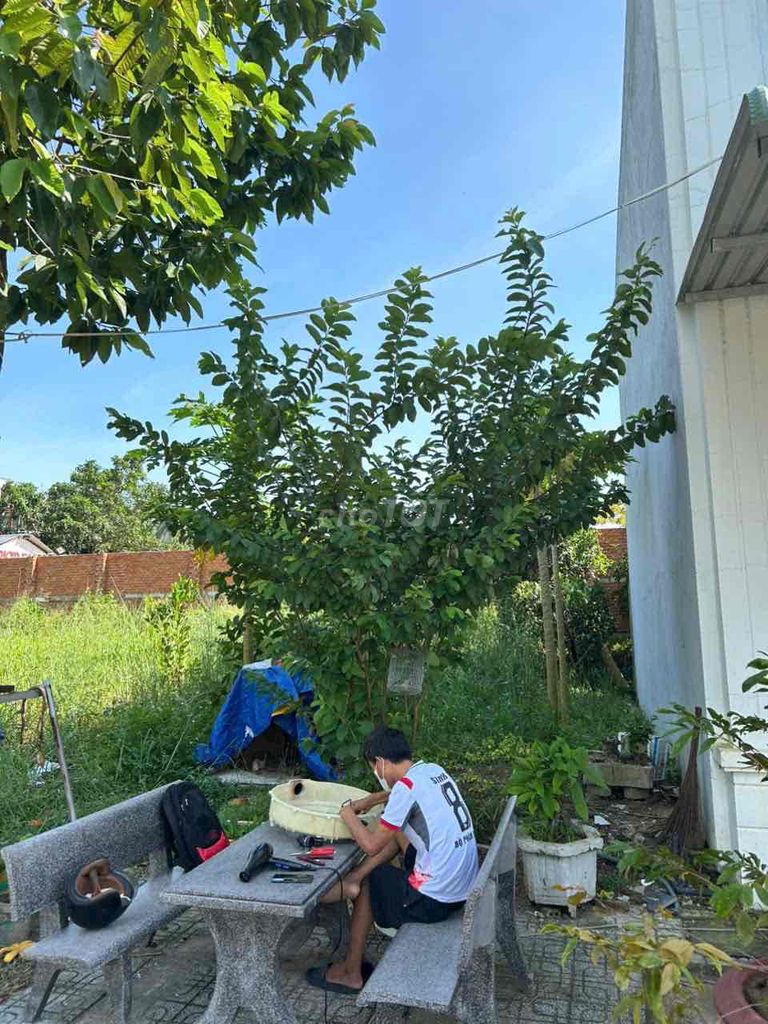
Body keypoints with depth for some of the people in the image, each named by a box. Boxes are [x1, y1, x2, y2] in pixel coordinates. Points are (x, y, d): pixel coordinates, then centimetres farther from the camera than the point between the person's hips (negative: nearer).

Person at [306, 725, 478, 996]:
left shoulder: (407, 785, -19)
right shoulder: (433, 770, 4)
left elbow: (371, 845, -15)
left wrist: (348, 815, 1)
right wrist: (372, 799, 23)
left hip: (434, 901, -8)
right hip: (465, 889, 8)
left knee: (368, 884, 17)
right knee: (398, 827, 16)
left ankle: (352, 973, 28)